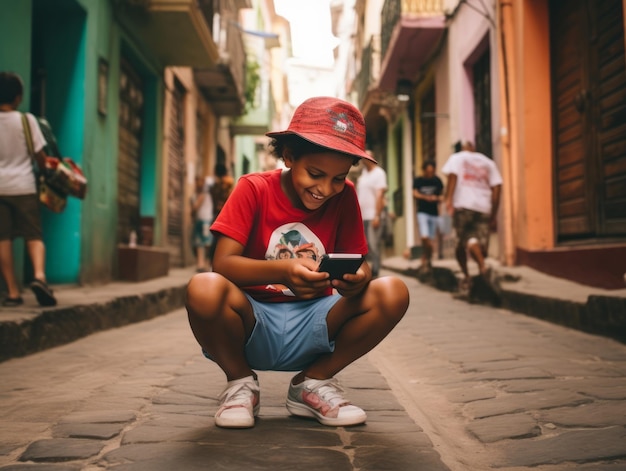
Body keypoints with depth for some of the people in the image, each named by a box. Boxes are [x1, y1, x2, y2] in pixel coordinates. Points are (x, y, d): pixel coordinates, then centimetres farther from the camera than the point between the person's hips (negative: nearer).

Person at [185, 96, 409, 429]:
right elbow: (223, 263, -19)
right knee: (204, 289, -35)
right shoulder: (254, 189, -9)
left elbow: (358, 262, -1)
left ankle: (313, 381, 2)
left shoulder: (344, 197, -1)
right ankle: (240, 382, -1)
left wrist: (359, 278, -27)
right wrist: (284, 271, -37)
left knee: (393, 293, -21)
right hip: (253, 324, -2)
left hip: (313, 327, 3)